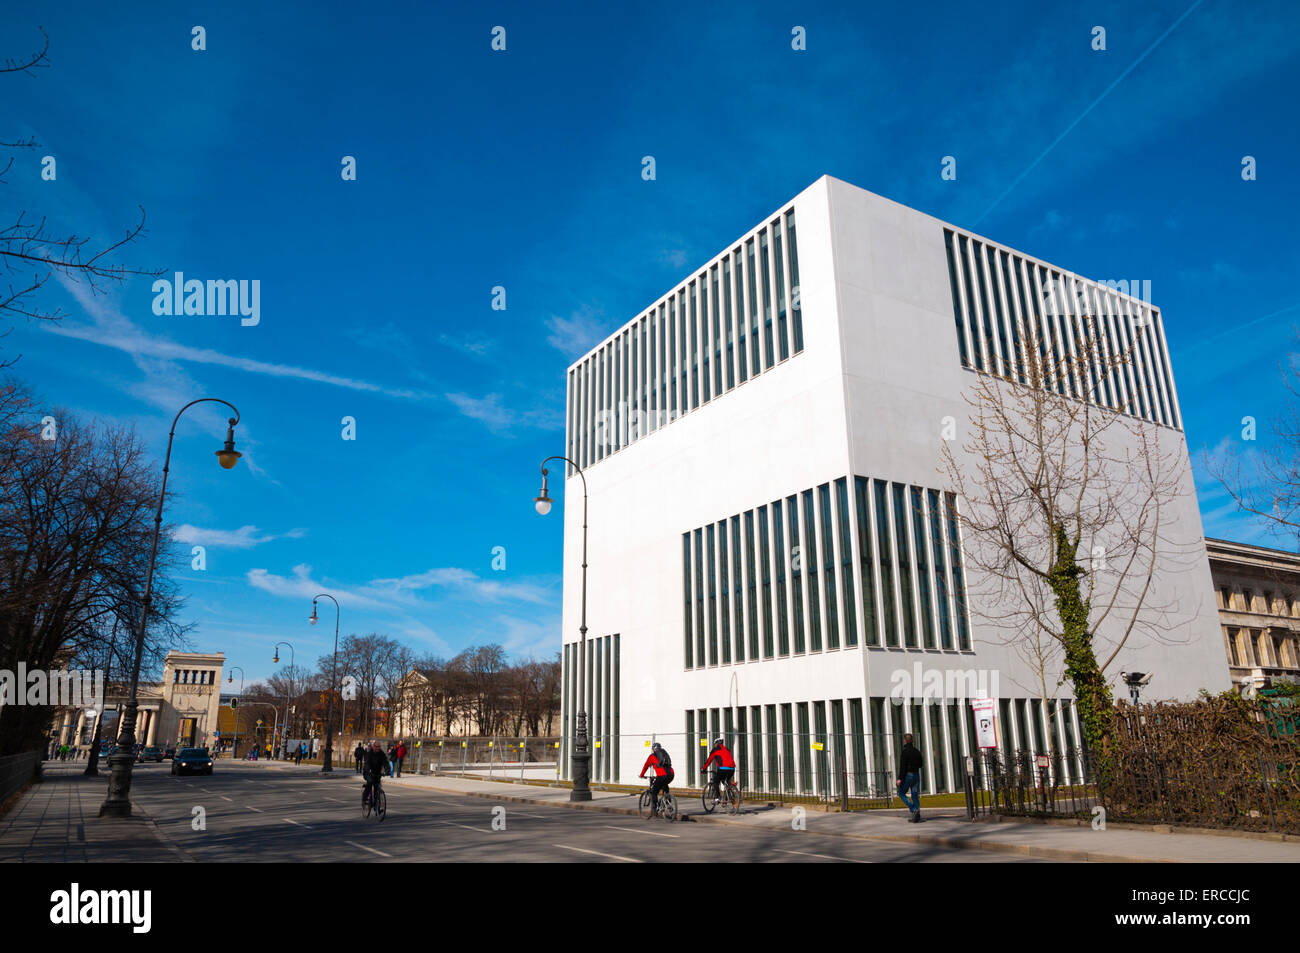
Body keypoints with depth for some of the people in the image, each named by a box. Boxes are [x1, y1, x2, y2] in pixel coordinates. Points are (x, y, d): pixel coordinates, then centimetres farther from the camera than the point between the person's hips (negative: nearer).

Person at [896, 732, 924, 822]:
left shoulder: (904, 752, -12)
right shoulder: (917, 751, 9)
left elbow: (902, 766, -18)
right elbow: (920, 765, 16)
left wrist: (900, 778, -18)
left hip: (907, 775, -6)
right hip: (916, 775, 6)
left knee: (901, 793, 5)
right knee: (915, 795, 7)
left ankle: (914, 809, -12)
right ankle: (916, 817, 3)